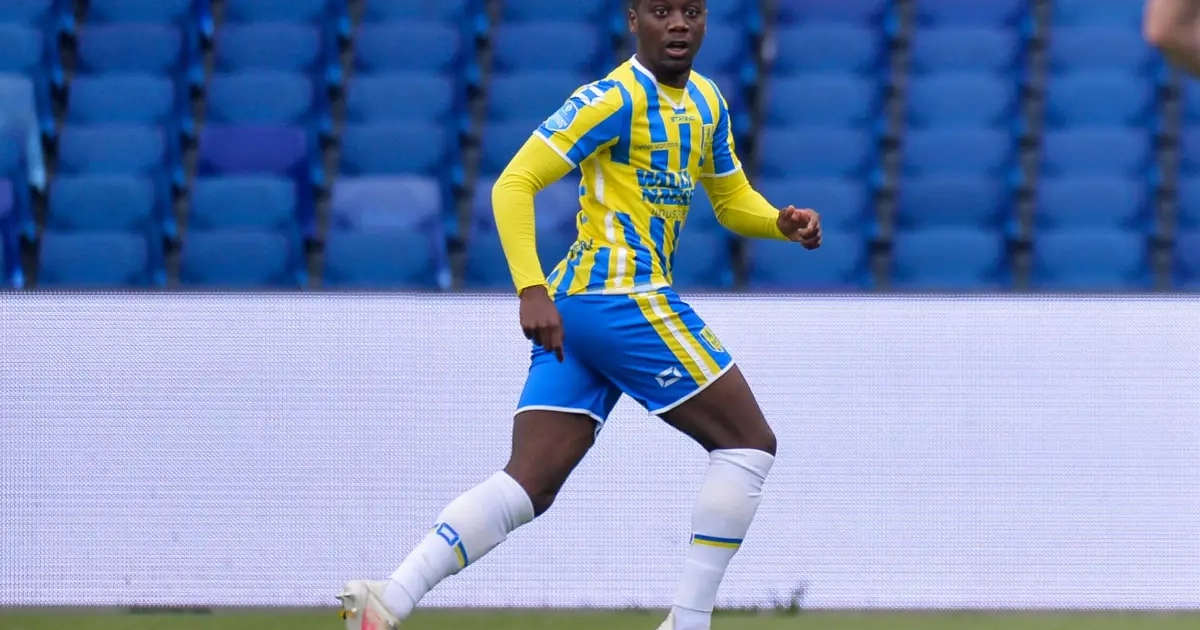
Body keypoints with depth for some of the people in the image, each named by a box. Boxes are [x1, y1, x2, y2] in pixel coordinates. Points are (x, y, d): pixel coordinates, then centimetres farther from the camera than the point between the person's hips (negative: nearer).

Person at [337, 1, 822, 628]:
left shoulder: (706, 104, 18)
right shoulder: (615, 99, -9)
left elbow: (733, 201, 29)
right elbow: (514, 183, -12)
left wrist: (783, 223, 7)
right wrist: (531, 288, -22)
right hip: (624, 295, -9)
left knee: (528, 484, -1)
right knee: (749, 442, -2)